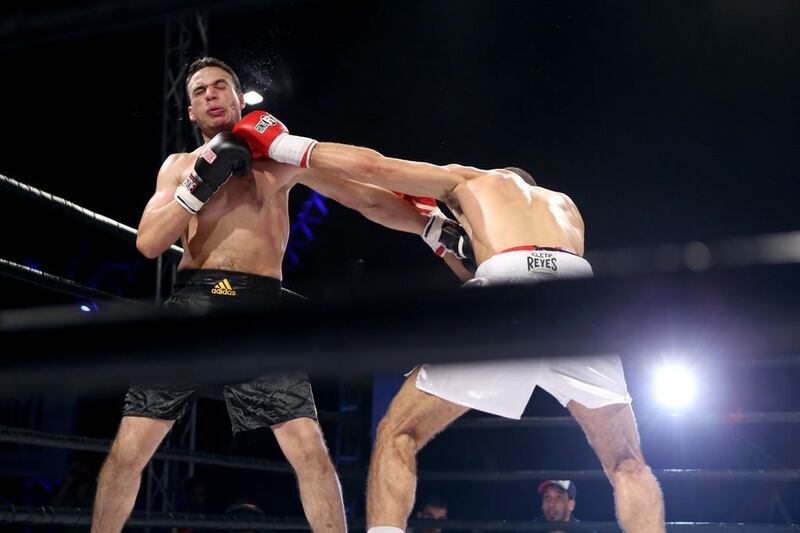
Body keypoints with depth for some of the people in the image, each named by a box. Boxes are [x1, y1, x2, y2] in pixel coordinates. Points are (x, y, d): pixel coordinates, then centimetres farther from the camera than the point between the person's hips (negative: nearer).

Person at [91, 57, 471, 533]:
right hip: (193, 302, 1)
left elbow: (366, 199, 9)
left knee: (310, 450, -13)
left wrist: (436, 229, 0)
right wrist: (202, 182, -4)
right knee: (128, 450, -2)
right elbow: (149, 243, 4)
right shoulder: (180, 166, 15)